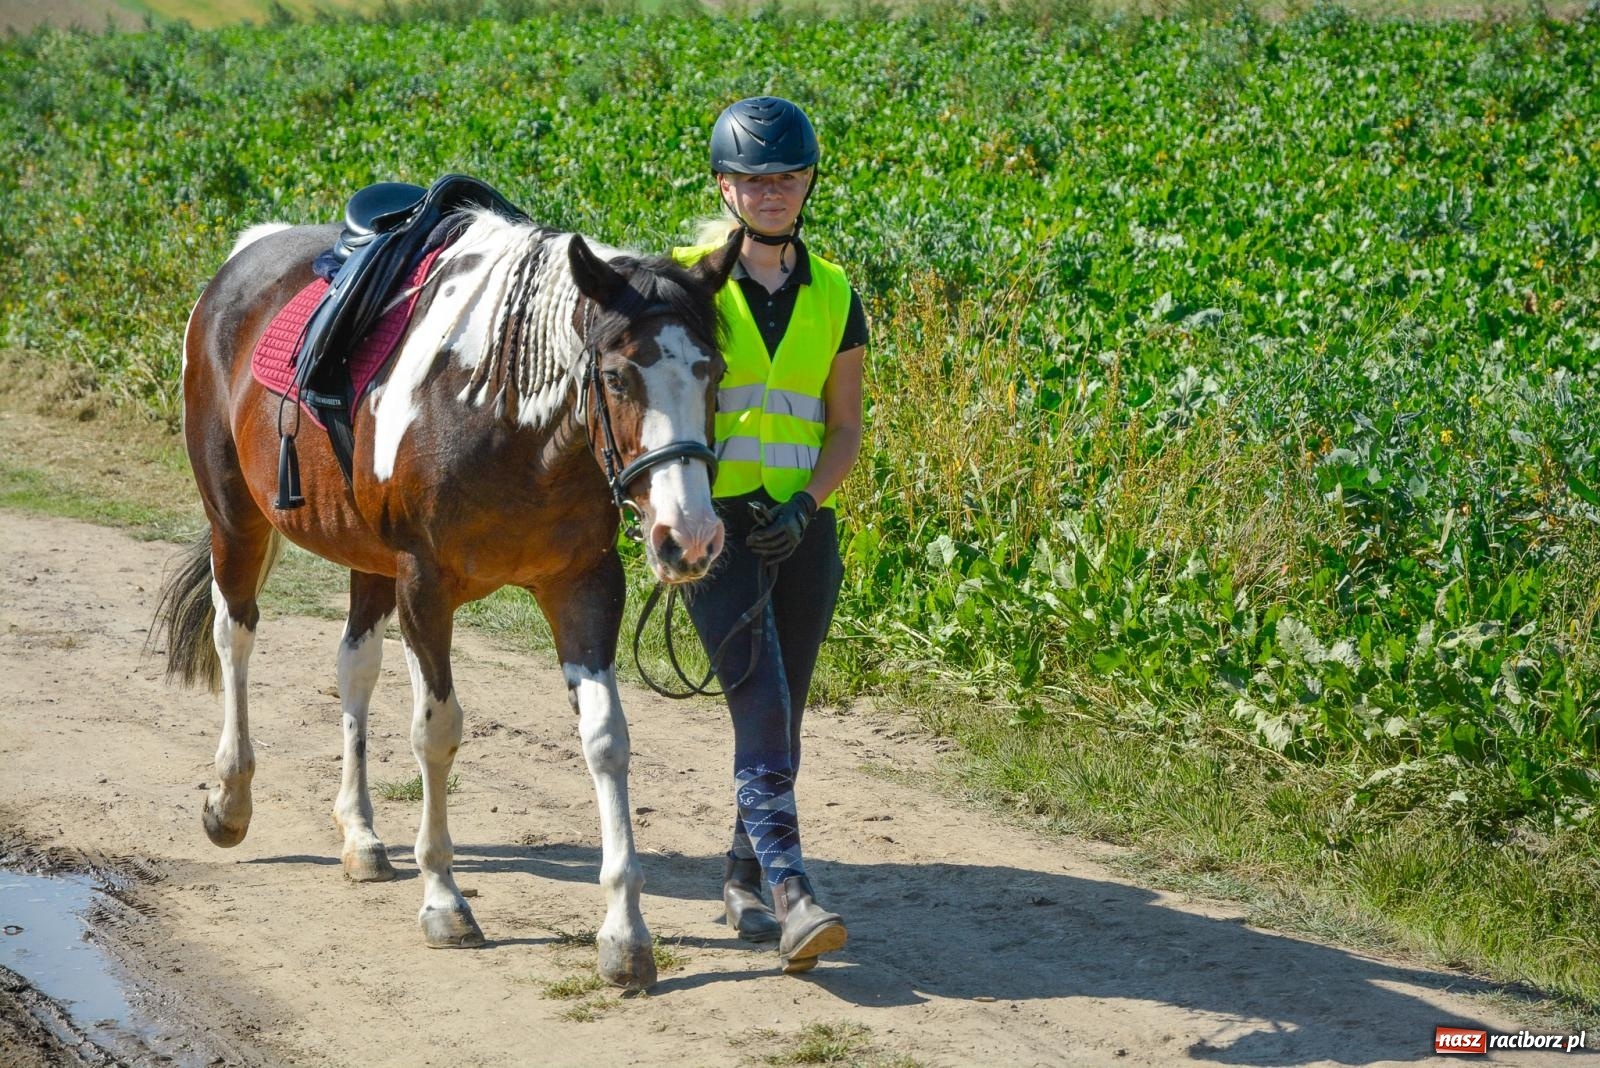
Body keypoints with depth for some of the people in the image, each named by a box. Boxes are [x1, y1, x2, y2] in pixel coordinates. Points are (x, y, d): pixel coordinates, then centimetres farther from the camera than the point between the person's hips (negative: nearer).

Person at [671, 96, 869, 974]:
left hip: (802, 528, 4)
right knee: (761, 702, -17)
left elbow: (845, 430, 9)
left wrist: (805, 504, -8)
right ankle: (790, 889, -24)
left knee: (782, 715, 9)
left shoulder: (834, 298, 8)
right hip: (716, 521, -4)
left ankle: (742, 877, 26)